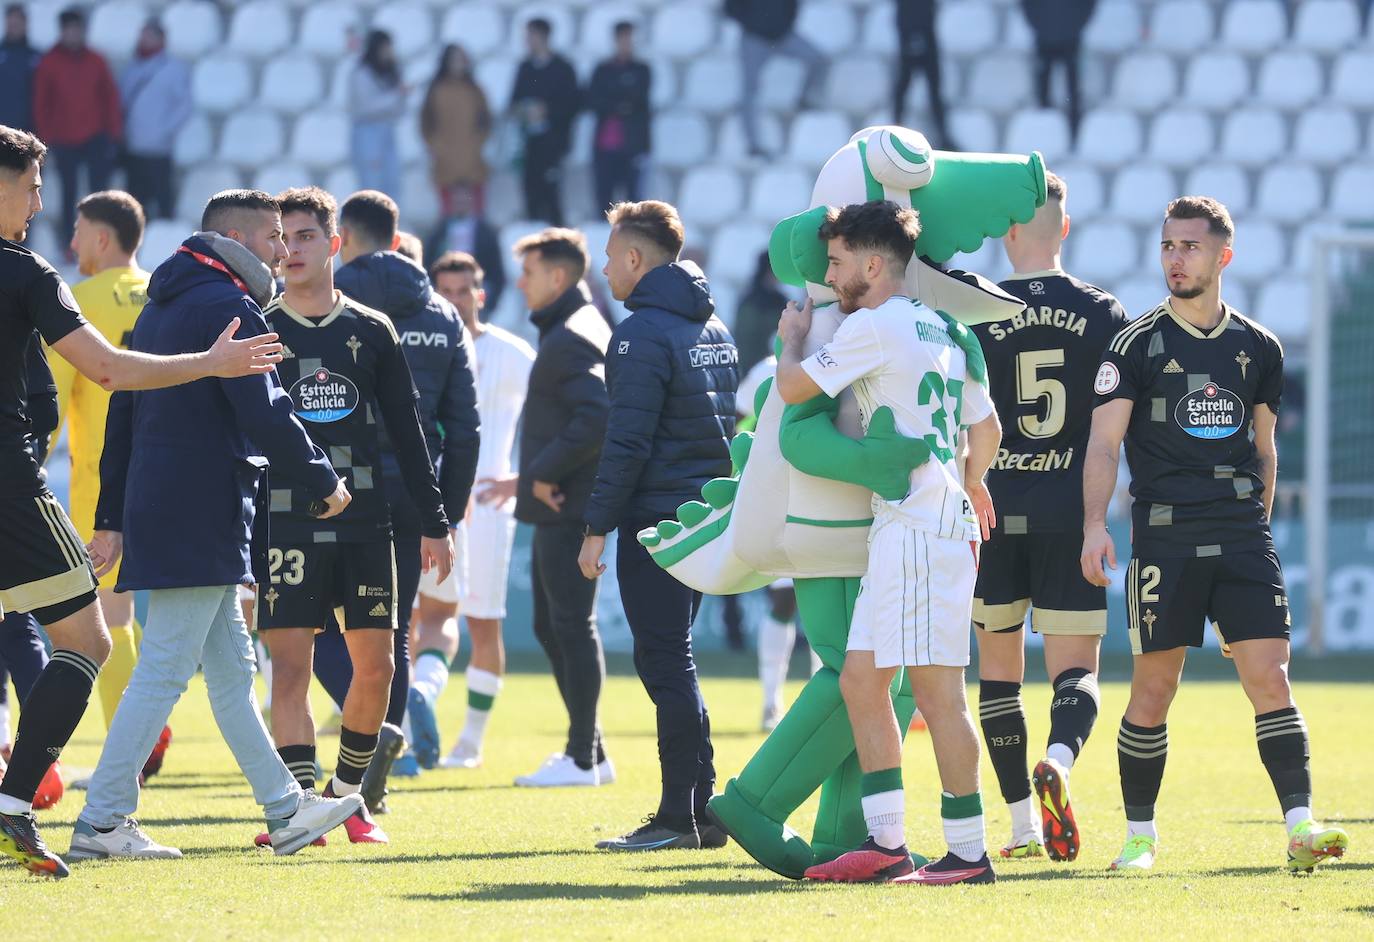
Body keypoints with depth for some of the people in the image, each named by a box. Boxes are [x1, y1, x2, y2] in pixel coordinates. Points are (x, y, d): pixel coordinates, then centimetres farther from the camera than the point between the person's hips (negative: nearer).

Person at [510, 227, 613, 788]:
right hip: (558, 509, 11)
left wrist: (547, 473, -19)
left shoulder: (573, 338, -14)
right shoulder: (566, 332, 19)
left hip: (570, 509, -11)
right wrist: (529, 478, 20)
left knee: (572, 626, -6)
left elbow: (600, 416, -27)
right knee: (551, 628, 13)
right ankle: (589, 752, 17)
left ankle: (581, 759, -3)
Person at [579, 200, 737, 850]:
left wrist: (596, 528, -14)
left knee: (665, 664, -7)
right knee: (672, 662, 14)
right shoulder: (713, 327, 16)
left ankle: (680, 817, -9)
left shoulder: (643, 333, -13)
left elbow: (627, 443, -17)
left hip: (657, 520, -9)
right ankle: (699, 811, 14)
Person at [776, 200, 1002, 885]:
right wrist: (971, 484, 45)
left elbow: (793, 388, -5)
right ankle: (886, 842, 9)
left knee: (935, 689, -8)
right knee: (860, 679, 10)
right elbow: (987, 429, 25)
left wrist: (791, 339, 16)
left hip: (918, 525, -10)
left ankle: (968, 852, -8)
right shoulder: (943, 331, 18)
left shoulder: (874, 326, -9)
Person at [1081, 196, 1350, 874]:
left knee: (1270, 679, -8)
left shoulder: (1259, 348, 11)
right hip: (1164, 535, -2)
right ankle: (1140, 835, 11)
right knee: (1153, 690, 1)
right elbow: (1103, 443, -3)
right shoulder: (1136, 344, 1)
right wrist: (1095, 526, -16)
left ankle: (1300, 824, -12)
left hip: (1243, 538, 2)